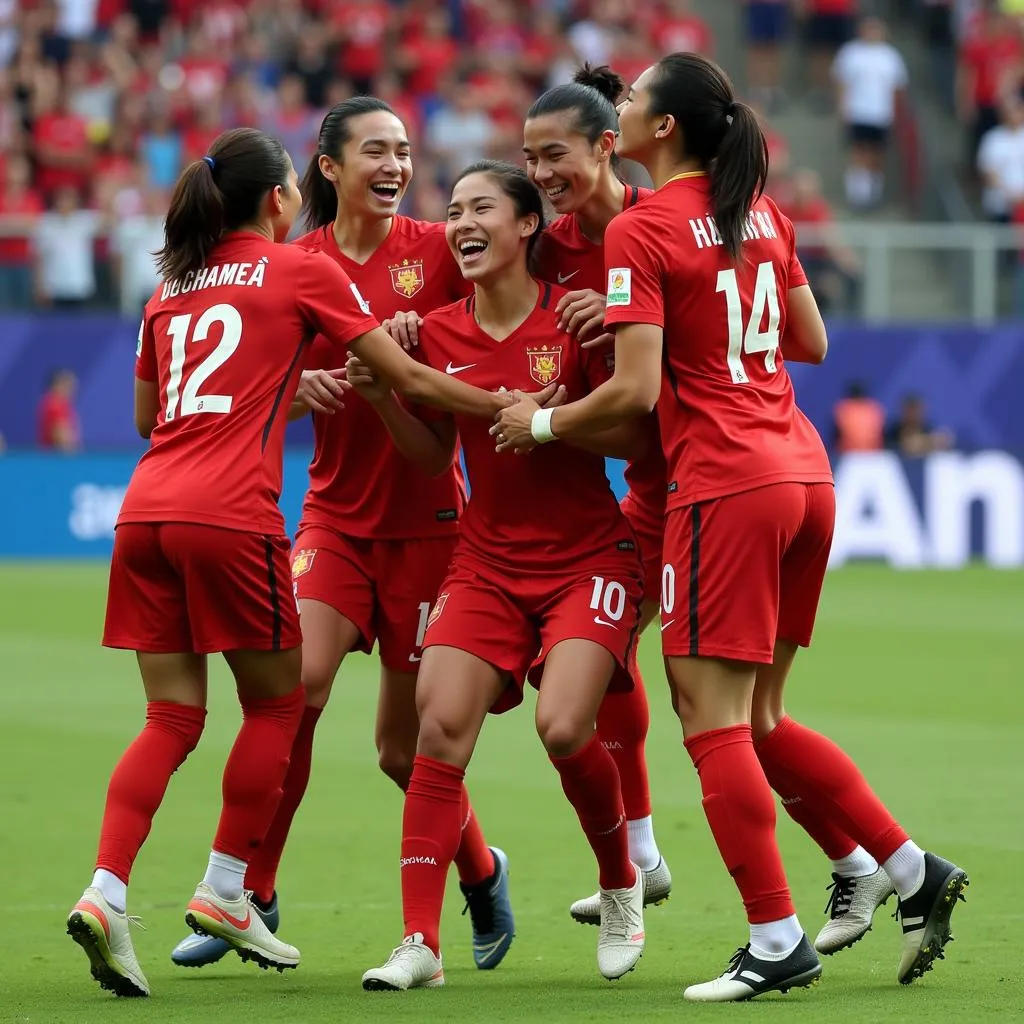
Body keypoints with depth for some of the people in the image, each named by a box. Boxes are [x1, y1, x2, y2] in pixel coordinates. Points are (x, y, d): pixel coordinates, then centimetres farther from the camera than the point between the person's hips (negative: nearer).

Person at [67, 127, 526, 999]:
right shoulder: (303, 273, 4)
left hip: (146, 510, 6)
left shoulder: (172, 287, 20)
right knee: (275, 701, 11)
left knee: (172, 717, 7)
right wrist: (510, 406, 16)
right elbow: (409, 380, 5)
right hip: (229, 513, -6)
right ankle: (225, 889, 10)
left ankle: (105, 894, -9)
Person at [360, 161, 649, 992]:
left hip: (588, 561, -4)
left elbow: (635, 434, -9)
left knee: (564, 725, -22)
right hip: (487, 563, 4)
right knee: (441, 723, -13)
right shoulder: (439, 333, 4)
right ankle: (421, 944, -12)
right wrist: (380, 394, -3)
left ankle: (623, 888, 8)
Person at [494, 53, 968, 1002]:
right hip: (804, 471, 8)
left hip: (724, 487, -8)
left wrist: (541, 423, 0)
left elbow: (635, 390, -15)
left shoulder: (640, 230, -10)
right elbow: (811, 342, 20)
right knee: (757, 720, 16)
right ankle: (912, 871, 13)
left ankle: (777, 941, -4)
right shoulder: (761, 213, 12)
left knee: (714, 723, -2)